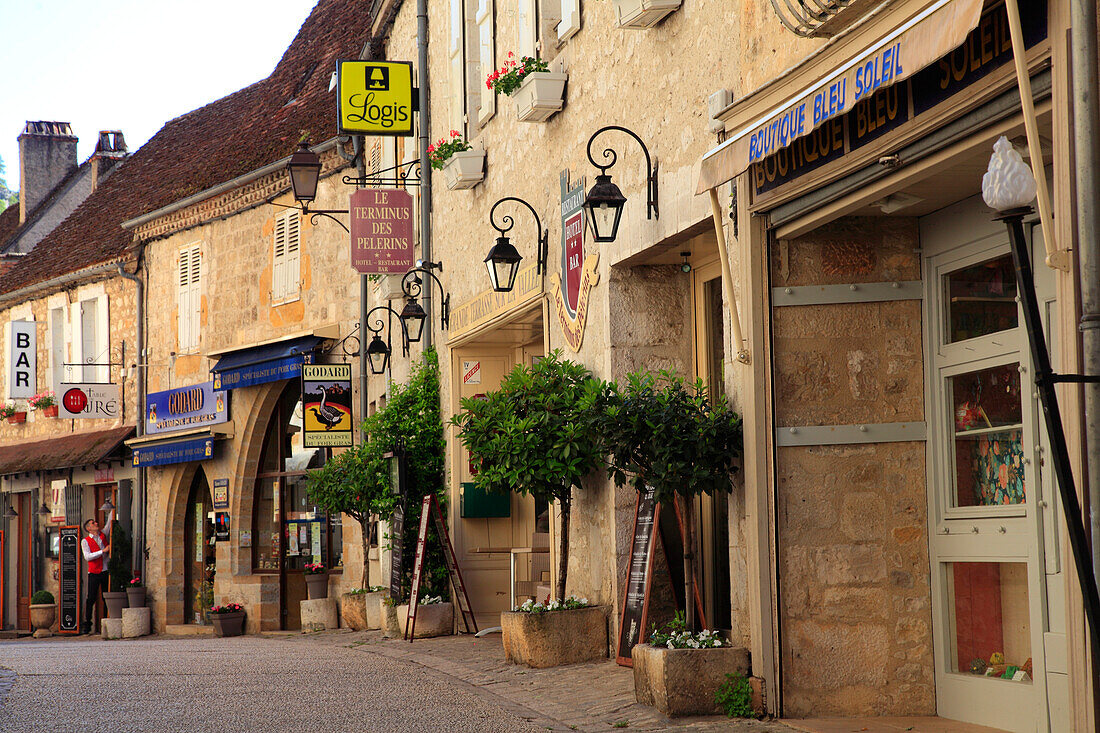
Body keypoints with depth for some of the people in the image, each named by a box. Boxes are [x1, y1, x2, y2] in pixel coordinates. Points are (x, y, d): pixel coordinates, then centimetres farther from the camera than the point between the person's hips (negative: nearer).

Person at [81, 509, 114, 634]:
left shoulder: (104, 535, 12)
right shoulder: (85, 541, 1)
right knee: (91, 599, -6)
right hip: (94, 573, -4)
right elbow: (87, 556, -11)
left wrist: (113, 509, 15)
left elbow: (110, 521, 21)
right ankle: (87, 624, -2)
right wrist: (103, 551, -15)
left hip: (106, 571, 4)